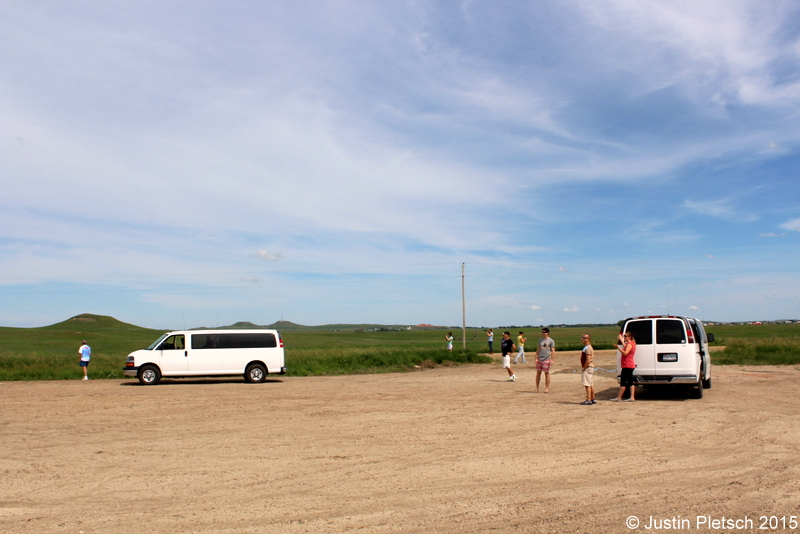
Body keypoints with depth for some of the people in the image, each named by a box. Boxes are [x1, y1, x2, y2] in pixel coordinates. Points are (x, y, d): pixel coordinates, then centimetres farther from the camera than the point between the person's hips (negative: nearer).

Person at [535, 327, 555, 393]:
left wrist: (551, 360, -12)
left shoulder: (551, 341, -2)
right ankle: (537, 388, 12)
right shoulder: (540, 340, 14)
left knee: (547, 373, 2)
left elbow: (552, 351, -5)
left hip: (546, 360, -5)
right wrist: (536, 358, 7)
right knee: (538, 373, 6)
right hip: (539, 359, 5)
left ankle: (547, 388, 9)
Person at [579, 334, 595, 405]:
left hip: (587, 368, -11)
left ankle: (588, 400, -9)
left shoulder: (588, 348, -17)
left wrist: (583, 368, -16)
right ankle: (593, 399, 20)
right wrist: (583, 367, 15)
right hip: (590, 368, 11)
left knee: (587, 384, -9)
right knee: (591, 384, 14)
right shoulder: (586, 347, 16)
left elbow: (588, 360, -23)